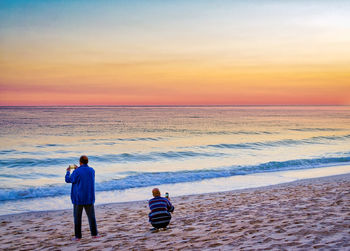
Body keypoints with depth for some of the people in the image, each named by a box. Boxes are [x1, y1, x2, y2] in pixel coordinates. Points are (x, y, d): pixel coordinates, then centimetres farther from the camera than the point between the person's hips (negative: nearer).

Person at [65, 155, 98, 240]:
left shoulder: (76, 172, -15)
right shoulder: (92, 170, 1)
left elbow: (68, 180, 0)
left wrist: (68, 171, 18)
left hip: (78, 198, -4)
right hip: (89, 198, 4)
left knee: (77, 217, 6)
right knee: (91, 216, 12)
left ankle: (78, 236, 8)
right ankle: (94, 234, 15)